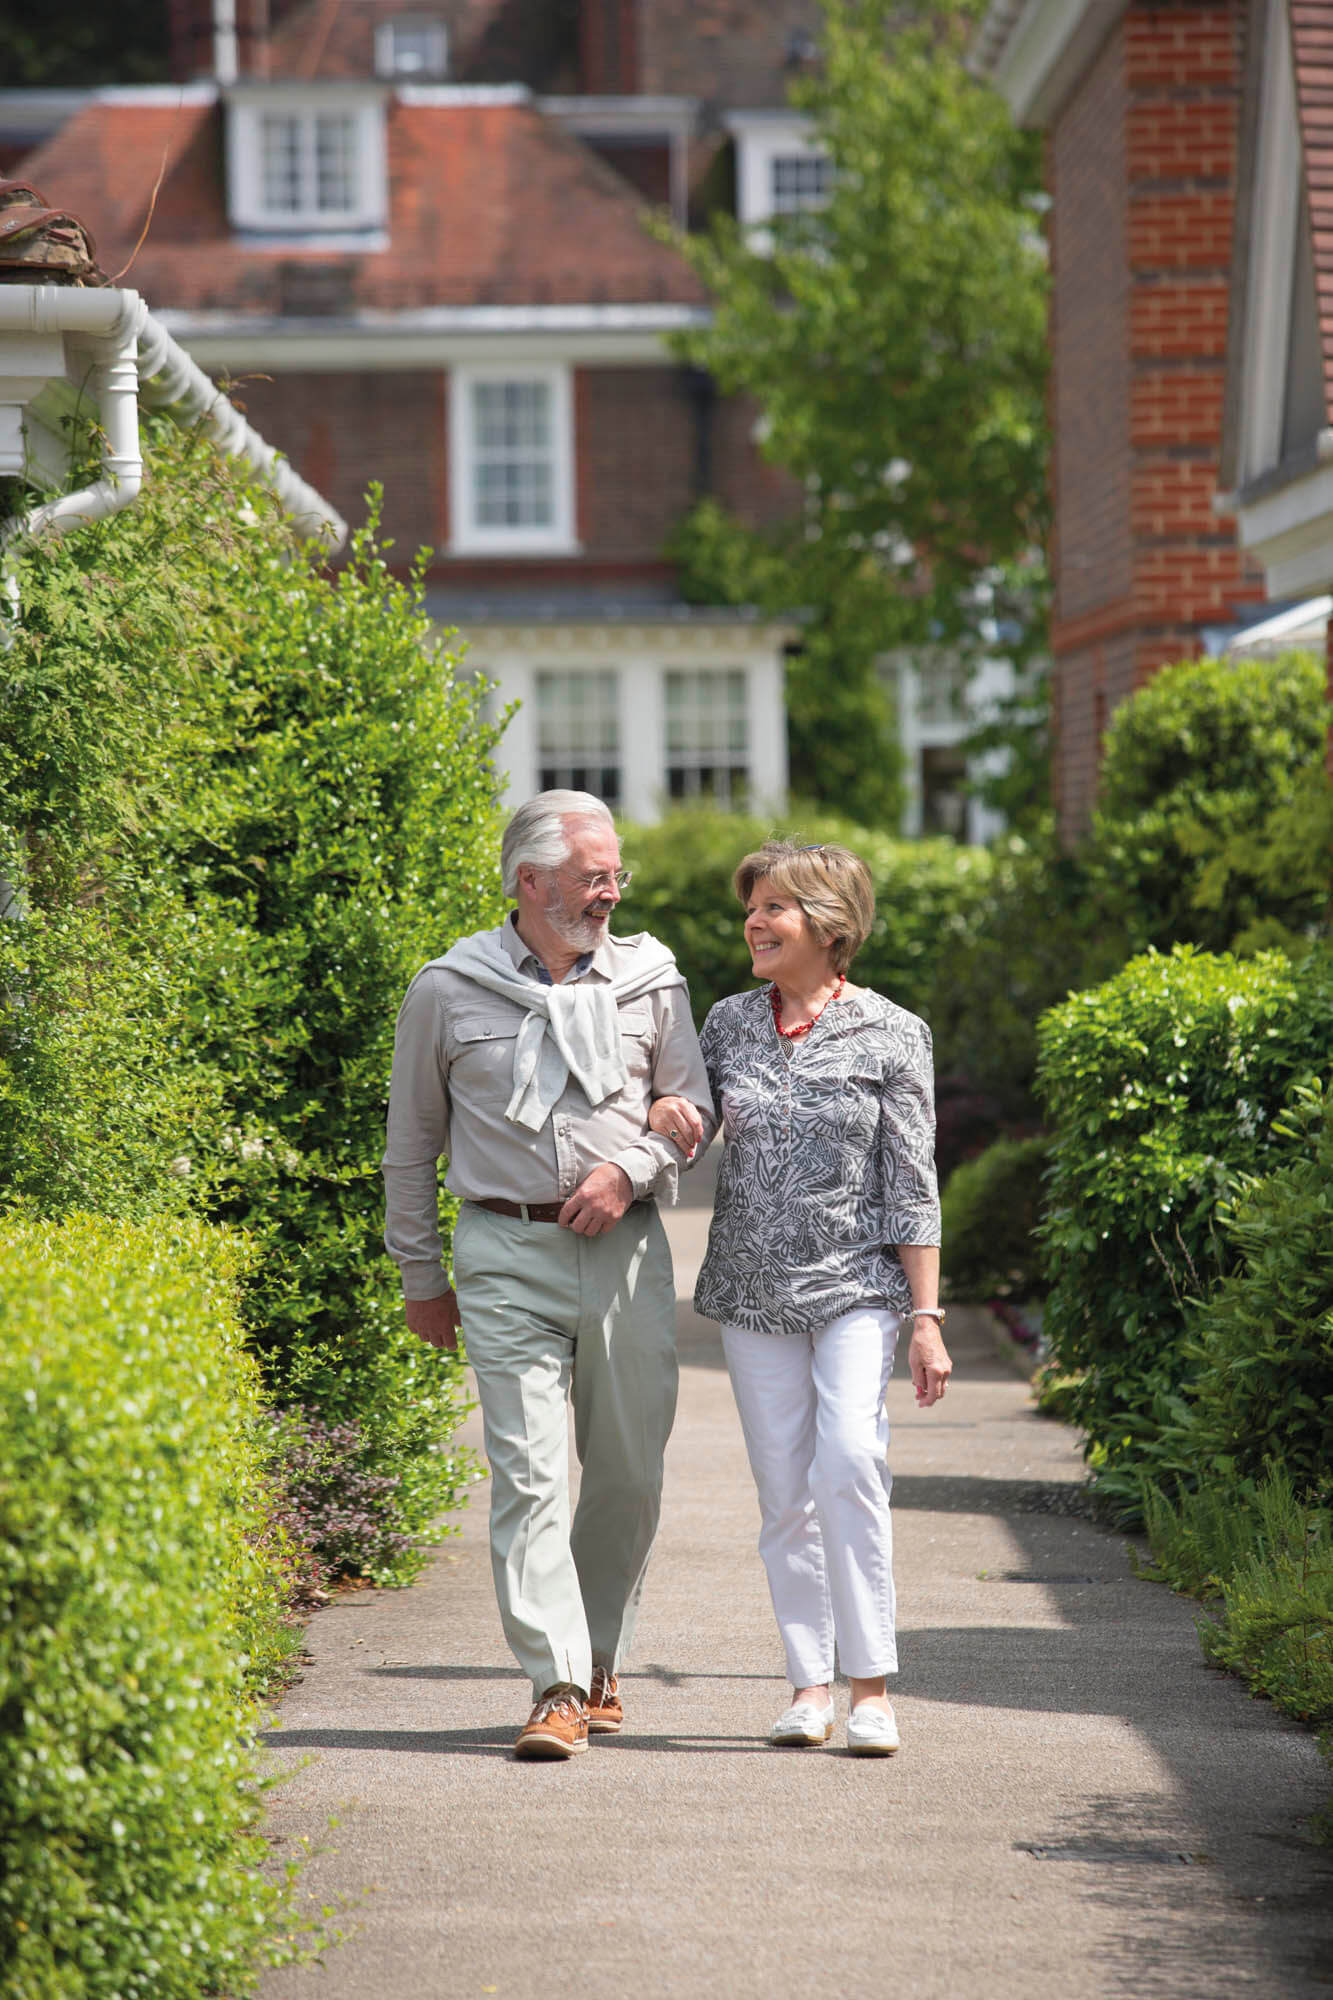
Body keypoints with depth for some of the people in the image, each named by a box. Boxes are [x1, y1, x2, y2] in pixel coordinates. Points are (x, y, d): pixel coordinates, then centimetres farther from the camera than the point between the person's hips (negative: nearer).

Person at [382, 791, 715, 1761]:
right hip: (508, 1255, -2)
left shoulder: (650, 977, 7)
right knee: (529, 1472, -11)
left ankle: (598, 1661, 26)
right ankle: (557, 1690, -14)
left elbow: (695, 1106, 12)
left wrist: (629, 1170, -8)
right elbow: (412, 1142, 11)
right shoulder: (449, 991, 3)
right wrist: (421, 1275, 12)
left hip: (625, 1250, 2)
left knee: (629, 1475, 7)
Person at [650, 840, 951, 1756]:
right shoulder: (729, 1022, 9)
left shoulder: (890, 1035, -2)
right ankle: (811, 1686, 9)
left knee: (849, 1464, -19)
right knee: (785, 1492, 3)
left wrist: (926, 1317, -6)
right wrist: (662, 1112, -3)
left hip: (856, 1287, -4)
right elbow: (691, 1132, 21)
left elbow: (912, 1188, -2)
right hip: (755, 1292, 4)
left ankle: (873, 1687, -13)